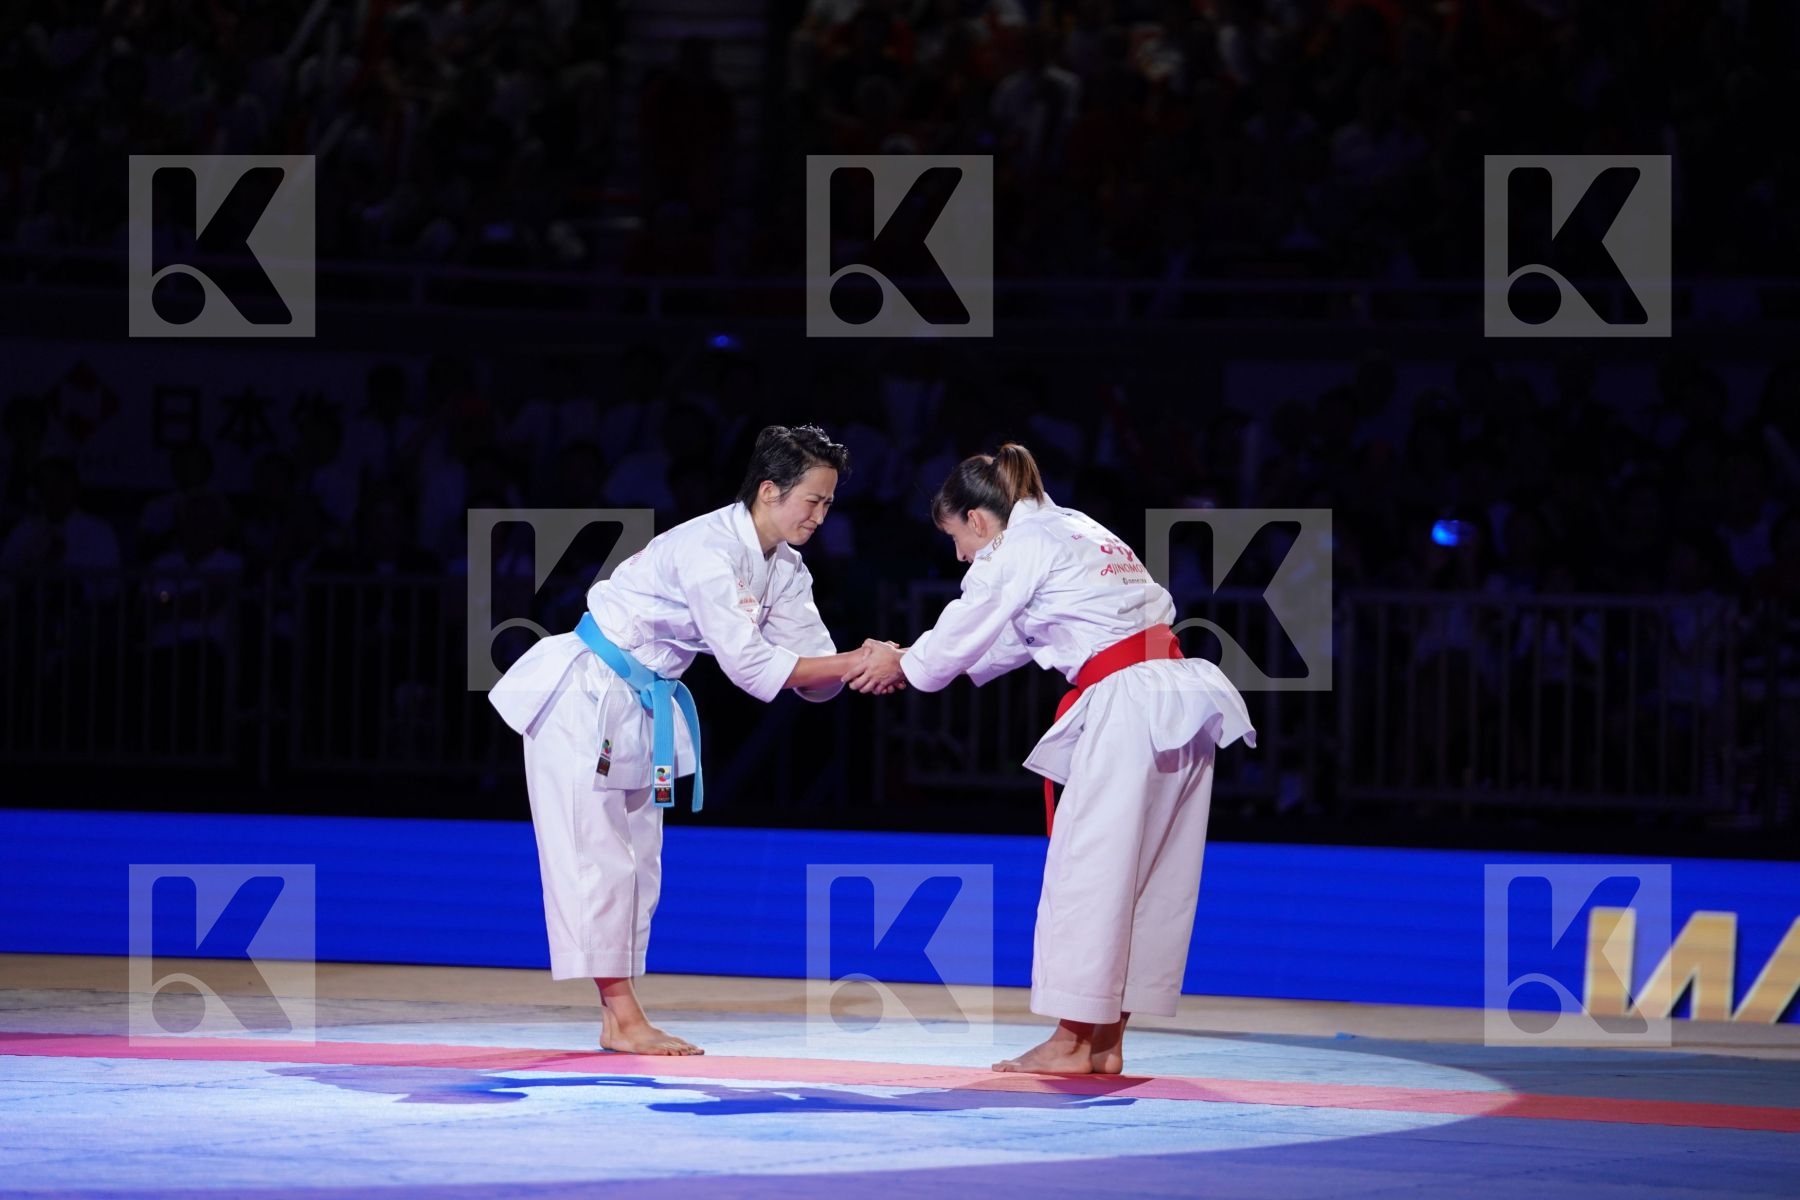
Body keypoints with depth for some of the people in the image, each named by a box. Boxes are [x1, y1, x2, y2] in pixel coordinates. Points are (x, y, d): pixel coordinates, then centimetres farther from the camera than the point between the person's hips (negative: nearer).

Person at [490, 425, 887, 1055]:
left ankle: (619, 1023, 13)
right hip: (584, 694, -9)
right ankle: (624, 1016, -9)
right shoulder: (707, 549, -26)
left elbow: (812, 666, -1)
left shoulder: (784, 570, 1)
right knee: (596, 856, -8)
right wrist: (852, 662, -29)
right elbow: (748, 664, -30)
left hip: (644, 707, 9)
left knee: (637, 863, 9)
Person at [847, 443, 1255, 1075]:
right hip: (1184, 703, 9)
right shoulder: (1078, 532, 25)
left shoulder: (1019, 547, -3)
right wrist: (912, 660, 32)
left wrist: (903, 665, 24)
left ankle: (1072, 1039, -2)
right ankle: (1107, 1042, 12)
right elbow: (1012, 641, 31)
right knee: (1154, 875, 9)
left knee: (1088, 866, -4)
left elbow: (961, 635, 4)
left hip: (1126, 707, -9)